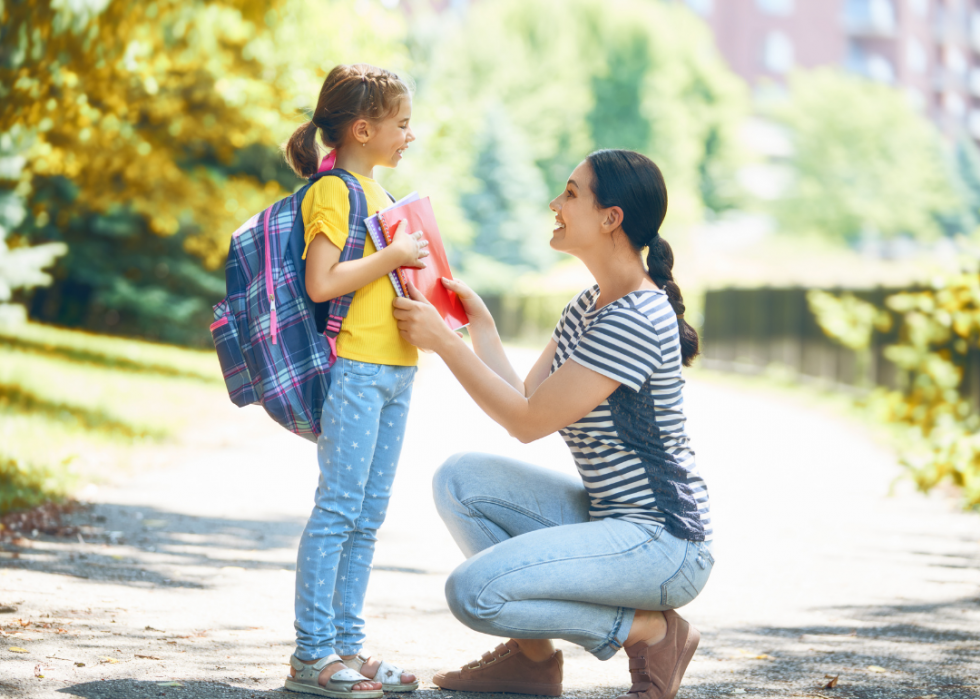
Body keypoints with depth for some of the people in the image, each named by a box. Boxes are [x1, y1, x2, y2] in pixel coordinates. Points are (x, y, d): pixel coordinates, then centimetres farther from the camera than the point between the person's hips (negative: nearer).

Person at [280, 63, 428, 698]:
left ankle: (348, 644, 13)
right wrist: (393, 256, -16)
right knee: (339, 507, -8)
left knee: (369, 514, 9)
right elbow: (321, 283, -20)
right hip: (354, 366, -9)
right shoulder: (333, 191, -9)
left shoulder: (378, 191, 20)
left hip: (396, 367, 9)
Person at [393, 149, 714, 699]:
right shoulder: (590, 306, 11)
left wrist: (444, 342, -14)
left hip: (664, 541, -10)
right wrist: (478, 323, 9)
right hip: (605, 514, 10)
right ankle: (534, 655, 9)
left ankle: (651, 630, -5)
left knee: (474, 591, -22)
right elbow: (526, 401, 9)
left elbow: (528, 421, -18)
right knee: (459, 480, 3)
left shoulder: (636, 319, -21)